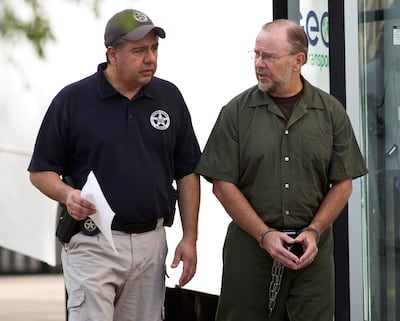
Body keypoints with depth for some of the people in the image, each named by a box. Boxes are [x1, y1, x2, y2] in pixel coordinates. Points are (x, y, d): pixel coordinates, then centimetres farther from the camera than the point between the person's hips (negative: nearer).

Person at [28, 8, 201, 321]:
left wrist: (190, 238, 5)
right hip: (92, 244, -3)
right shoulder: (72, 100, -3)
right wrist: (68, 195, -19)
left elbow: (187, 173, 11)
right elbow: (40, 171, 2)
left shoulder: (170, 97, 7)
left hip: (151, 243, 4)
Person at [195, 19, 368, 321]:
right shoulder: (237, 112, 0)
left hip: (313, 250, 1)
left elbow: (343, 183, 6)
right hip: (250, 246, -1)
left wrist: (314, 231, -7)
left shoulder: (331, 112, 3)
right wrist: (265, 235, -10)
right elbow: (223, 185, -2)